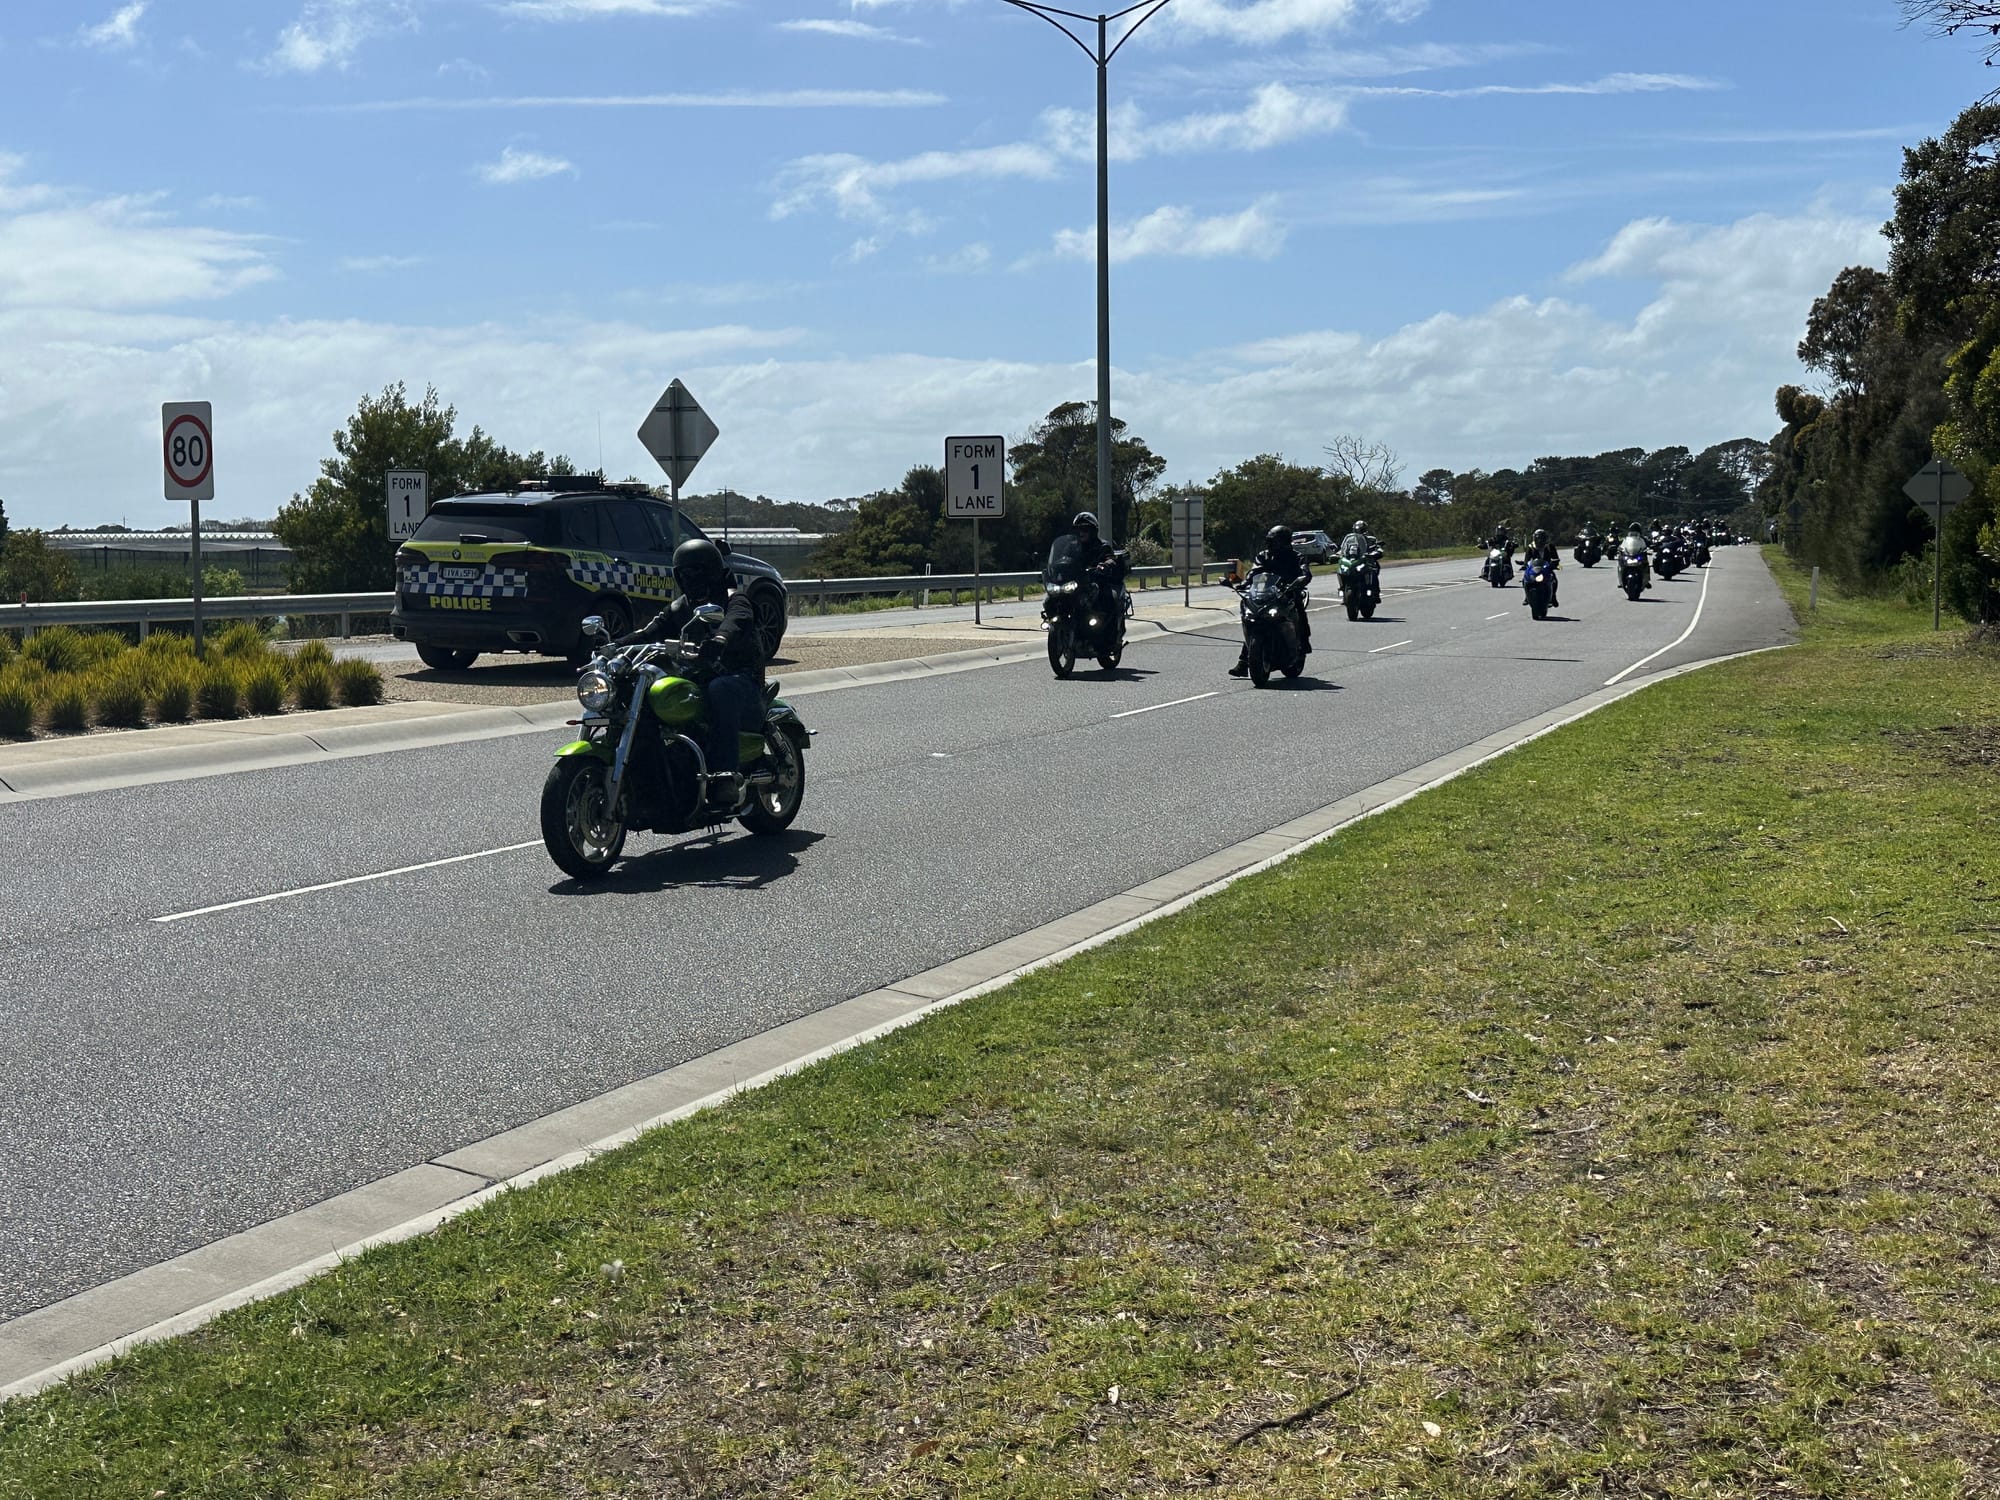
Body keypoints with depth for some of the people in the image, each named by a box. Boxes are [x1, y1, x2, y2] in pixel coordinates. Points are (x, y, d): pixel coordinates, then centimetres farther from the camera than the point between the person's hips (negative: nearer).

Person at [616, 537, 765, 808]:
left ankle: (726, 774, -49)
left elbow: (737, 621, -23)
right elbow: (649, 632, 2)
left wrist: (720, 639, -47)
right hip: (694, 682, 5)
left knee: (720, 689, -41)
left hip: (742, 682, -5)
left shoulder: (734, 600, 3)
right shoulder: (678, 609, 20)